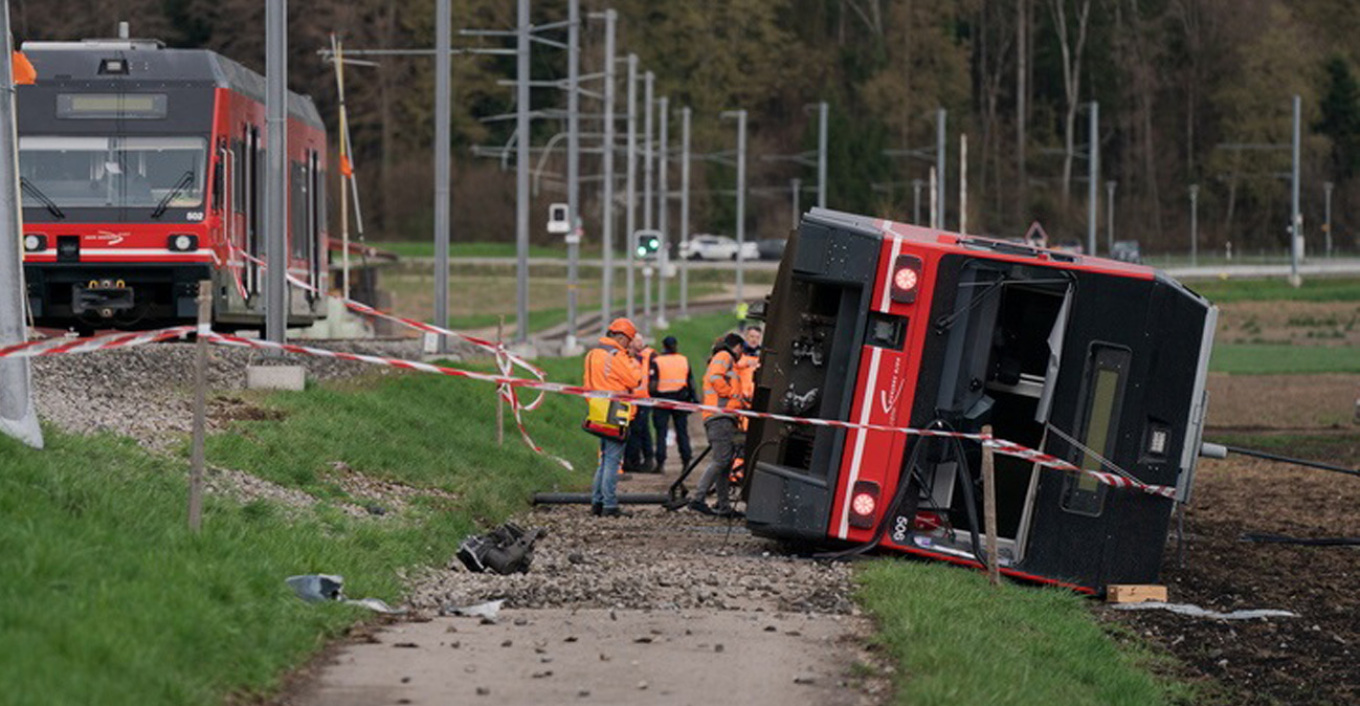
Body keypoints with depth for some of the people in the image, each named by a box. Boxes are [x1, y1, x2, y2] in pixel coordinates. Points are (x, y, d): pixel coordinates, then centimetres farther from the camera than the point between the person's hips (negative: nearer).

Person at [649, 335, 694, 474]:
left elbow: (653, 384, -9)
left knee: (661, 432, 1)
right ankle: (686, 462, 7)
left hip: (662, 400, -3)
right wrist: (693, 398, 14)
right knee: (682, 431, 9)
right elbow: (691, 382, 8)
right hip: (680, 399, 3)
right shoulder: (684, 361, 5)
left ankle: (660, 462, -4)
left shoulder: (656, 362, -6)